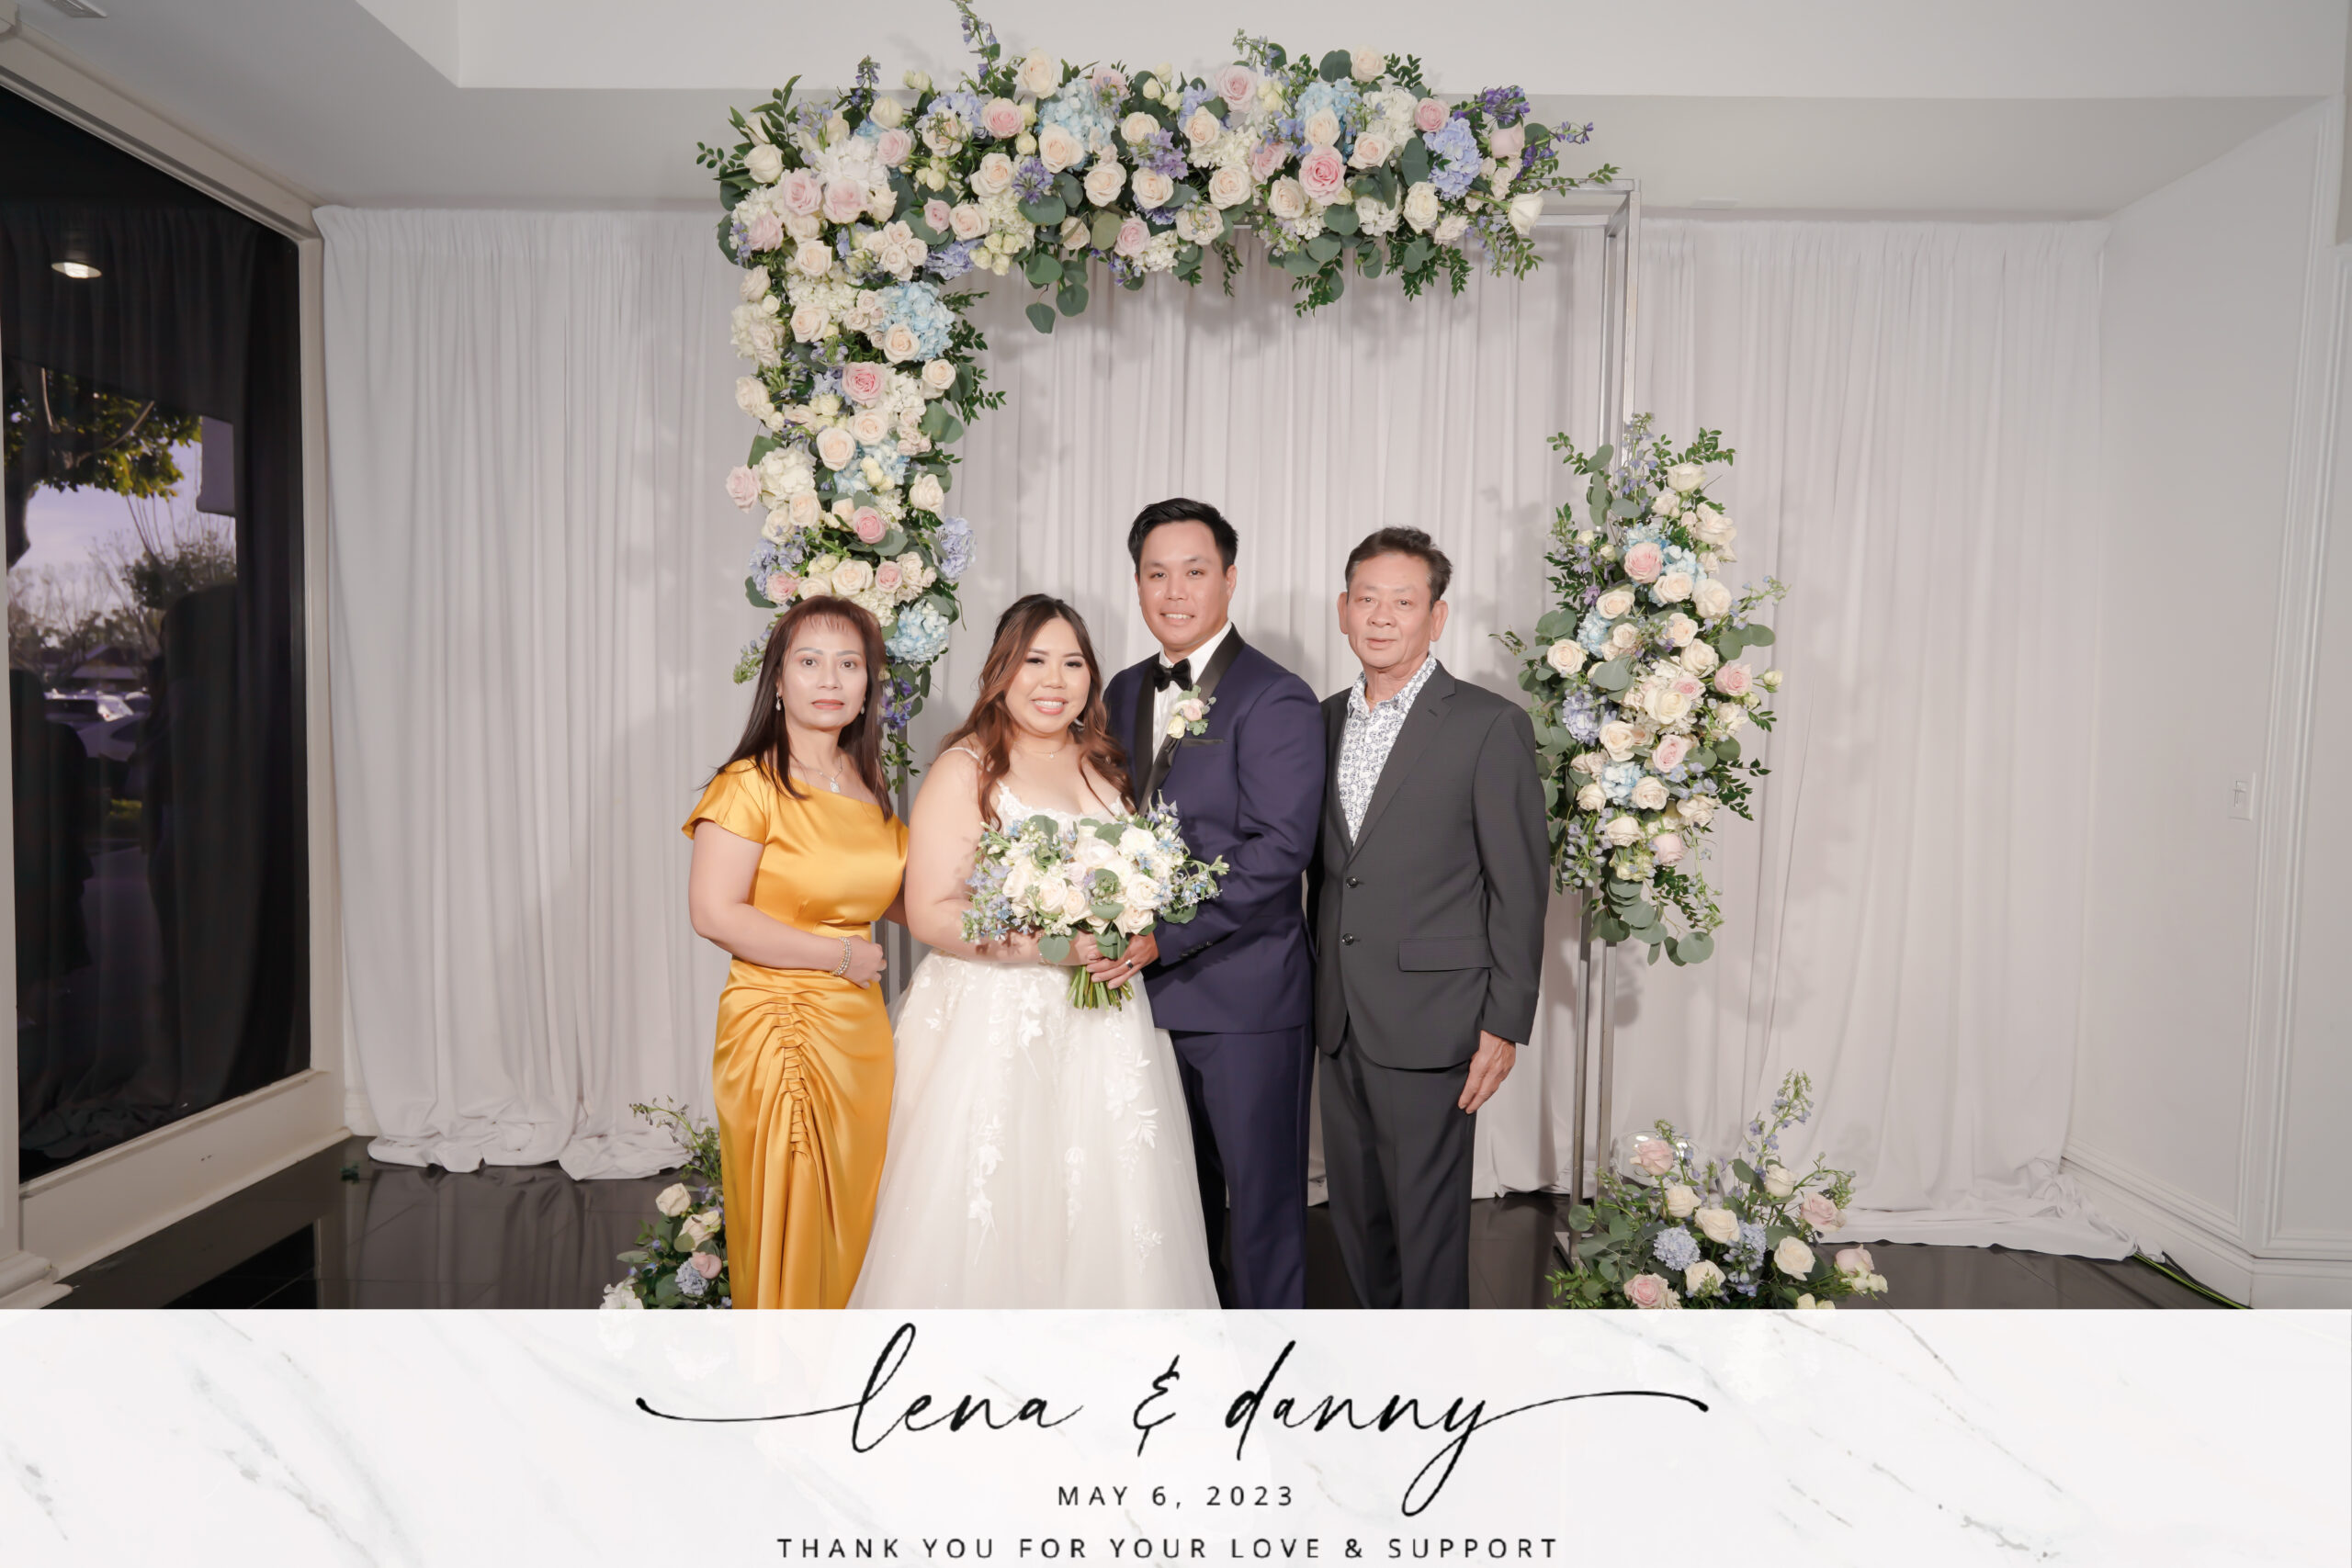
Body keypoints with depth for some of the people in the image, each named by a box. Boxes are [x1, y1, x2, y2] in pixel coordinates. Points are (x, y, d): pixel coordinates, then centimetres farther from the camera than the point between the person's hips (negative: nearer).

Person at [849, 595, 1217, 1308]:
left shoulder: (1106, 766, 12)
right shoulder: (965, 769, -6)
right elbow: (929, 912, -13)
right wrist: (1051, 945, -21)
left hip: (1102, 1027, 5)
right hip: (994, 1026, -5)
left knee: (1103, 1208, 8)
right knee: (991, 1213, -1)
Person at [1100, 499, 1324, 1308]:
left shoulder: (1275, 698, -11)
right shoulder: (1126, 691, 11)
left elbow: (1281, 847, -20)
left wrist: (1162, 934, -24)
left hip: (1247, 995, -7)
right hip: (1153, 989, 7)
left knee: (1263, 1193, 8)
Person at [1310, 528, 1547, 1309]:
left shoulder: (1490, 725, -9)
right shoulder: (1326, 719, 9)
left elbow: (1519, 886, -9)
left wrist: (1505, 1024, -10)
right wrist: (1319, 989, 13)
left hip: (1429, 1023, -6)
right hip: (1339, 1019, 6)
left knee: (1428, 1217, 5)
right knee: (1355, 1211, 18)